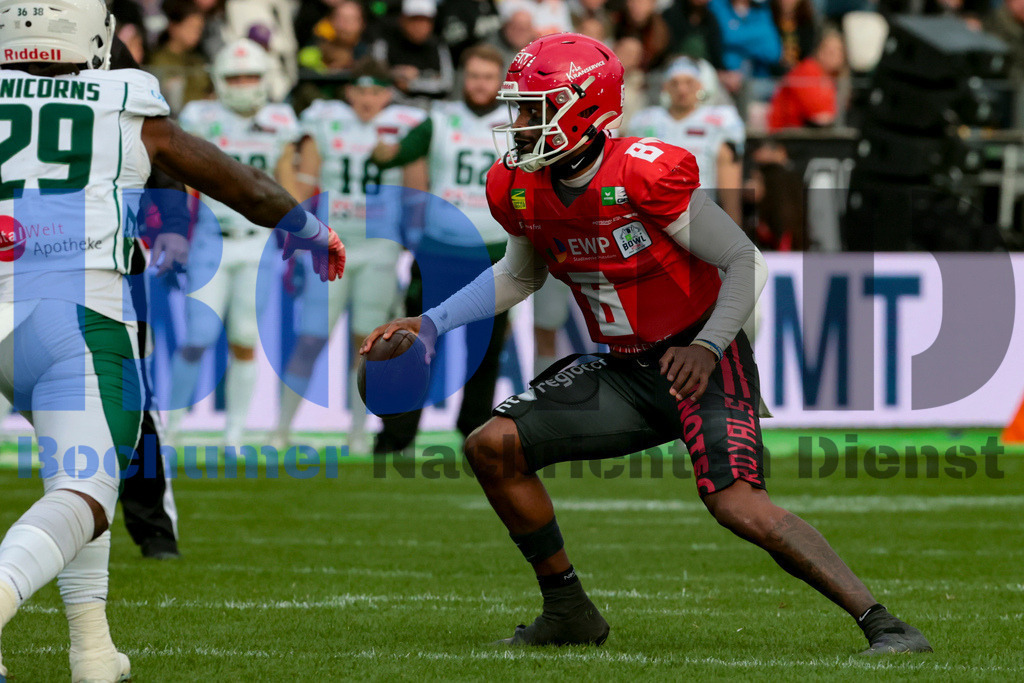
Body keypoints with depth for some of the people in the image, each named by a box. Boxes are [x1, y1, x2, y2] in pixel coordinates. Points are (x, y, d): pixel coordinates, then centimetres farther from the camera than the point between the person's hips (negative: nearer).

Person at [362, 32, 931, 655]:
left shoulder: (646, 177, -23)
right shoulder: (523, 191, -2)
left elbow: (745, 263, -16)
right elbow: (520, 276, 20)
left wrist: (706, 348, -28)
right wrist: (430, 325, 12)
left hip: (703, 365, -7)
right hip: (627, 374, 7)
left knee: (739, 505, -27)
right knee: (493, 447, -2)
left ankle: (883, 623, -23)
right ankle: (569, 613, 11)